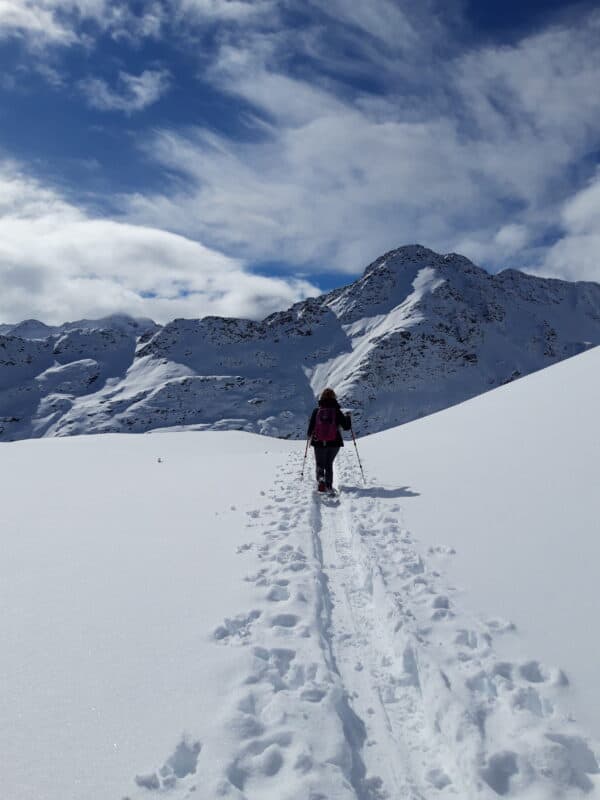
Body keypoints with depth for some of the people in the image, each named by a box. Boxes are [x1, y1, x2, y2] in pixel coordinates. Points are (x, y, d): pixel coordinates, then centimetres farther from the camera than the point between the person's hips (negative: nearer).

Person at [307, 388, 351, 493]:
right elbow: (346, 427, -3)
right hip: (334, 443, 0)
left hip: (319, 443, 0)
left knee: (320, 464, 17)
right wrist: (348, 417, 16)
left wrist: (309, 435, 19)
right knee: (329, 464, 21)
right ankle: (329, 486, 17)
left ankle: (321, 479, -11)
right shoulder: (337, 411, -6)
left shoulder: (316, 411, -5)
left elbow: (311, 427, -3)